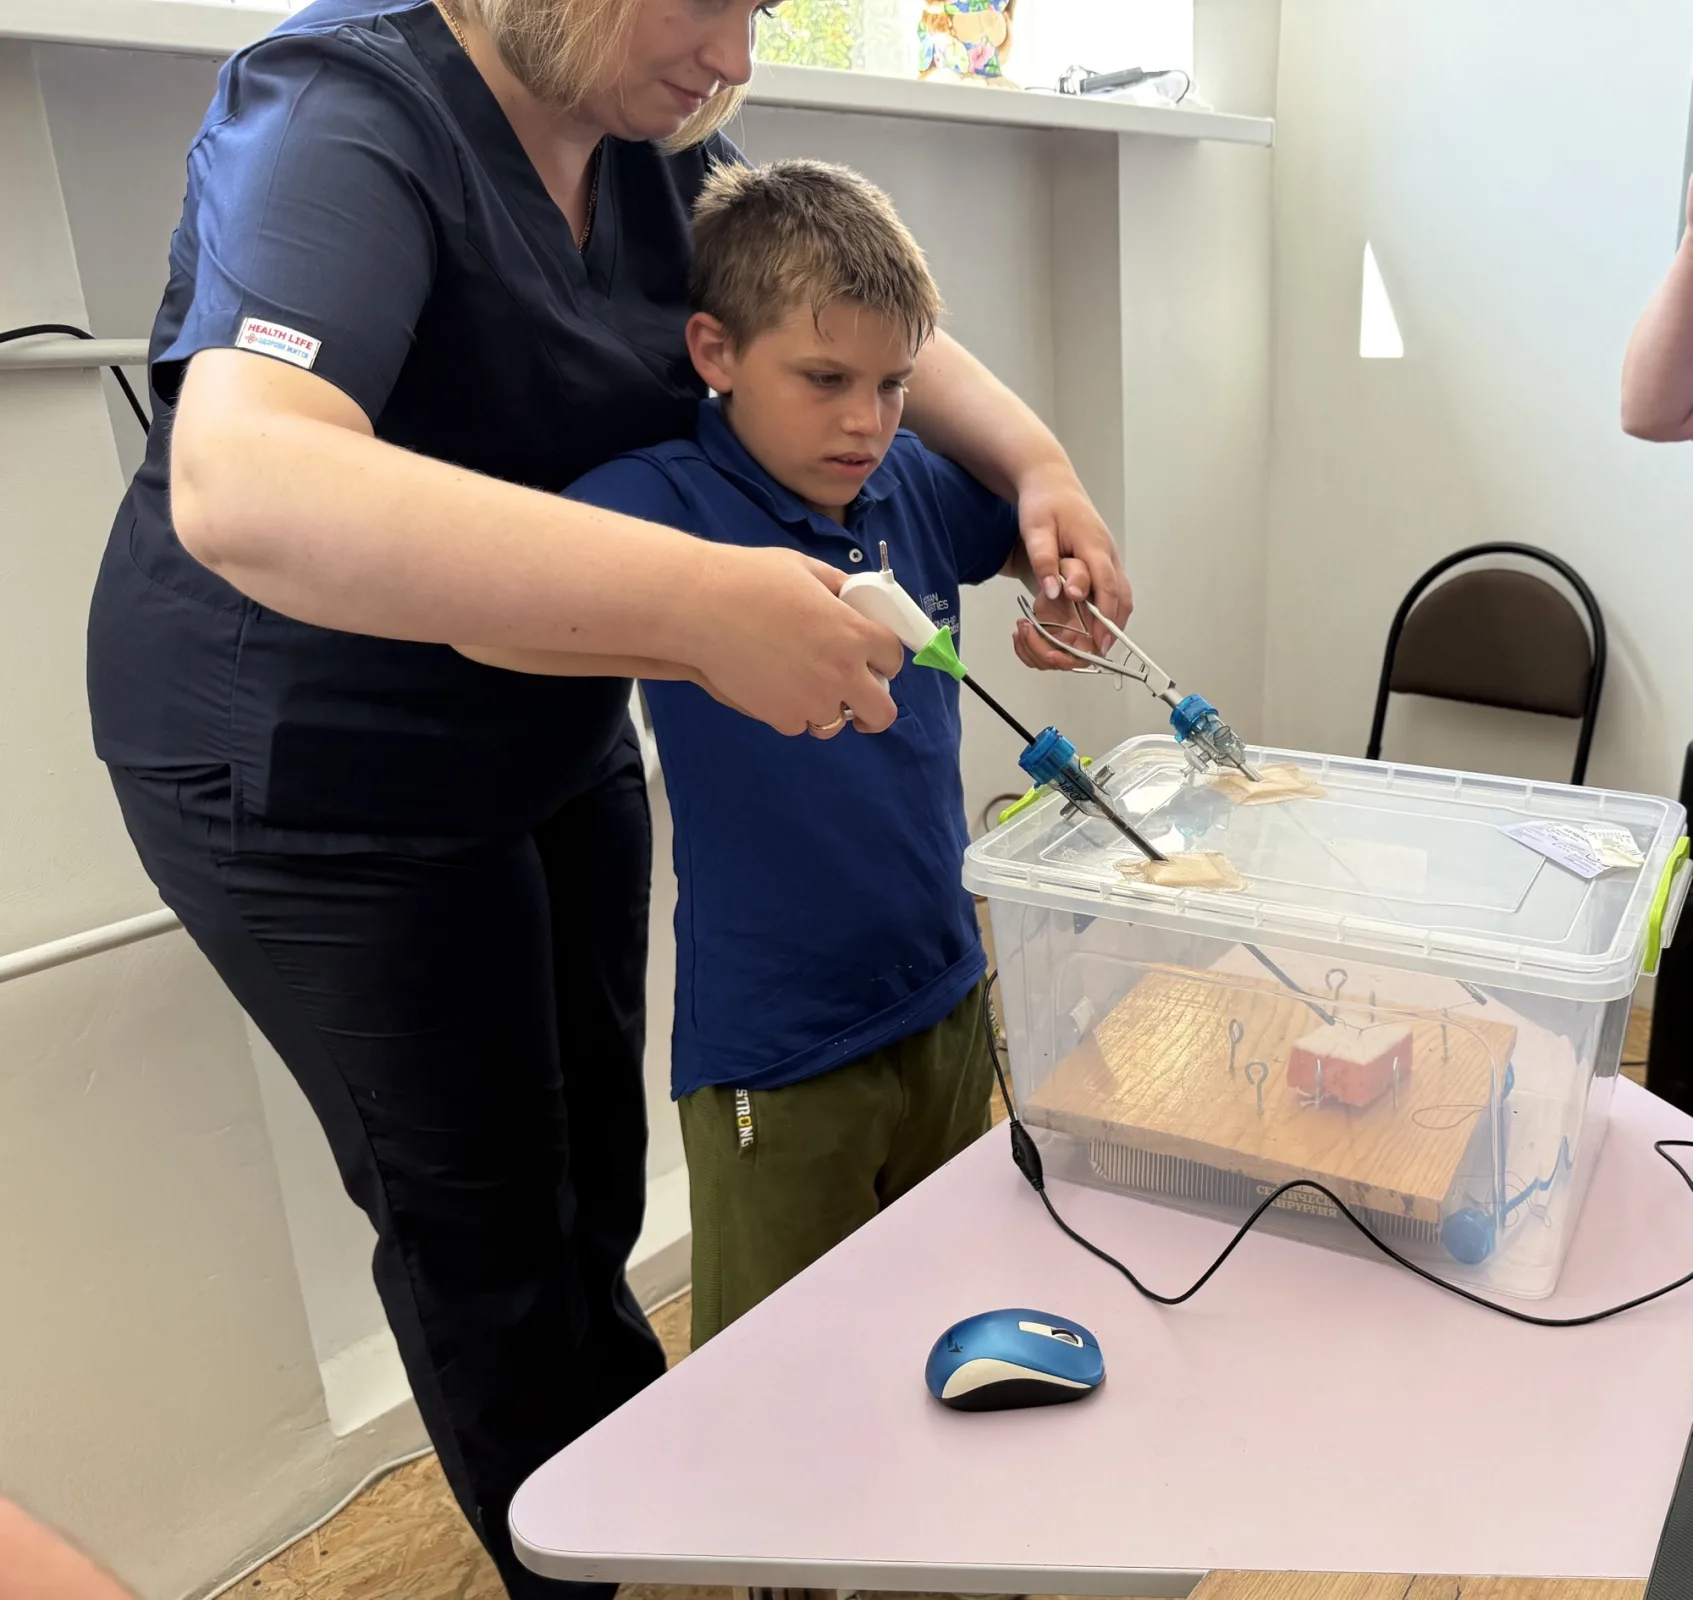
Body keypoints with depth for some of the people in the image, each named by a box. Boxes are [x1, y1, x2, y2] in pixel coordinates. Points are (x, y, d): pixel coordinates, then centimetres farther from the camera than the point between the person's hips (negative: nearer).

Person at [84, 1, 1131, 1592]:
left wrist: (1037, 467, -13)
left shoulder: (655, 137, -2)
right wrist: (702, 607, -51)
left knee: (594, 1145, 21)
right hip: (312, 774, -7)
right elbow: (238, 484, -43)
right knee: (480, 1207, 8)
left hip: (553, 736, 7)